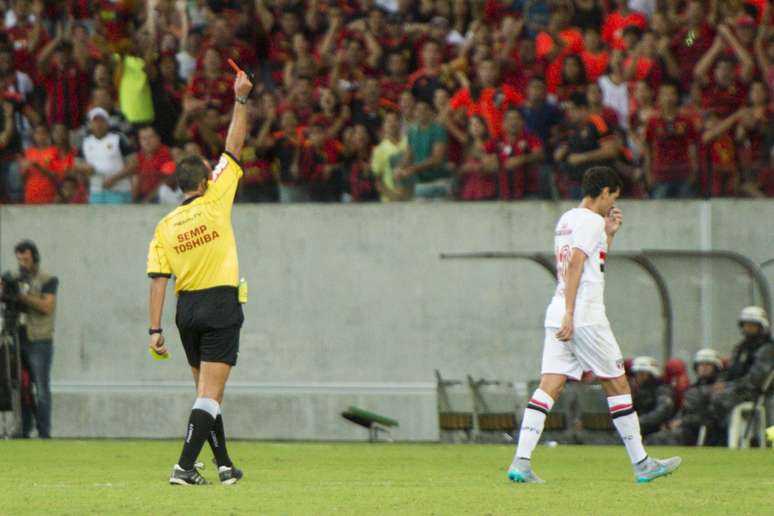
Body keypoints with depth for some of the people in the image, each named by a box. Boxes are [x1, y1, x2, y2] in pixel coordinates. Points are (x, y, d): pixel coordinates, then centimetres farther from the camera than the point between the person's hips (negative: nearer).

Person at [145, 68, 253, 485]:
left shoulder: (165, 227, 3)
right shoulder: (215, 202, -6)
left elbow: (158, 280, -1)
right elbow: (234, 147, -3)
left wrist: (155, 330, 0)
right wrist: (240, 99, 1)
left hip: (187, 309, 4)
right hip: (221, 303, -4)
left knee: (207, 391, 16)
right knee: (210, 393, -8)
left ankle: (224, 465, 21)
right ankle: (185, 467, -19)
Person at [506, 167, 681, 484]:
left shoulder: (566, 220, 20)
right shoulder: (590, 222, -8)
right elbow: (575, 265, -19)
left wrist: (609, 234, 26)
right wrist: (569, 314, -23)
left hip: (558, 316, 8)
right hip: (585, 317, -8)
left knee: (549, 387, -2)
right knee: (617, 385, 3)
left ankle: (521, 462, -16)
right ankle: (641, 464, 9)